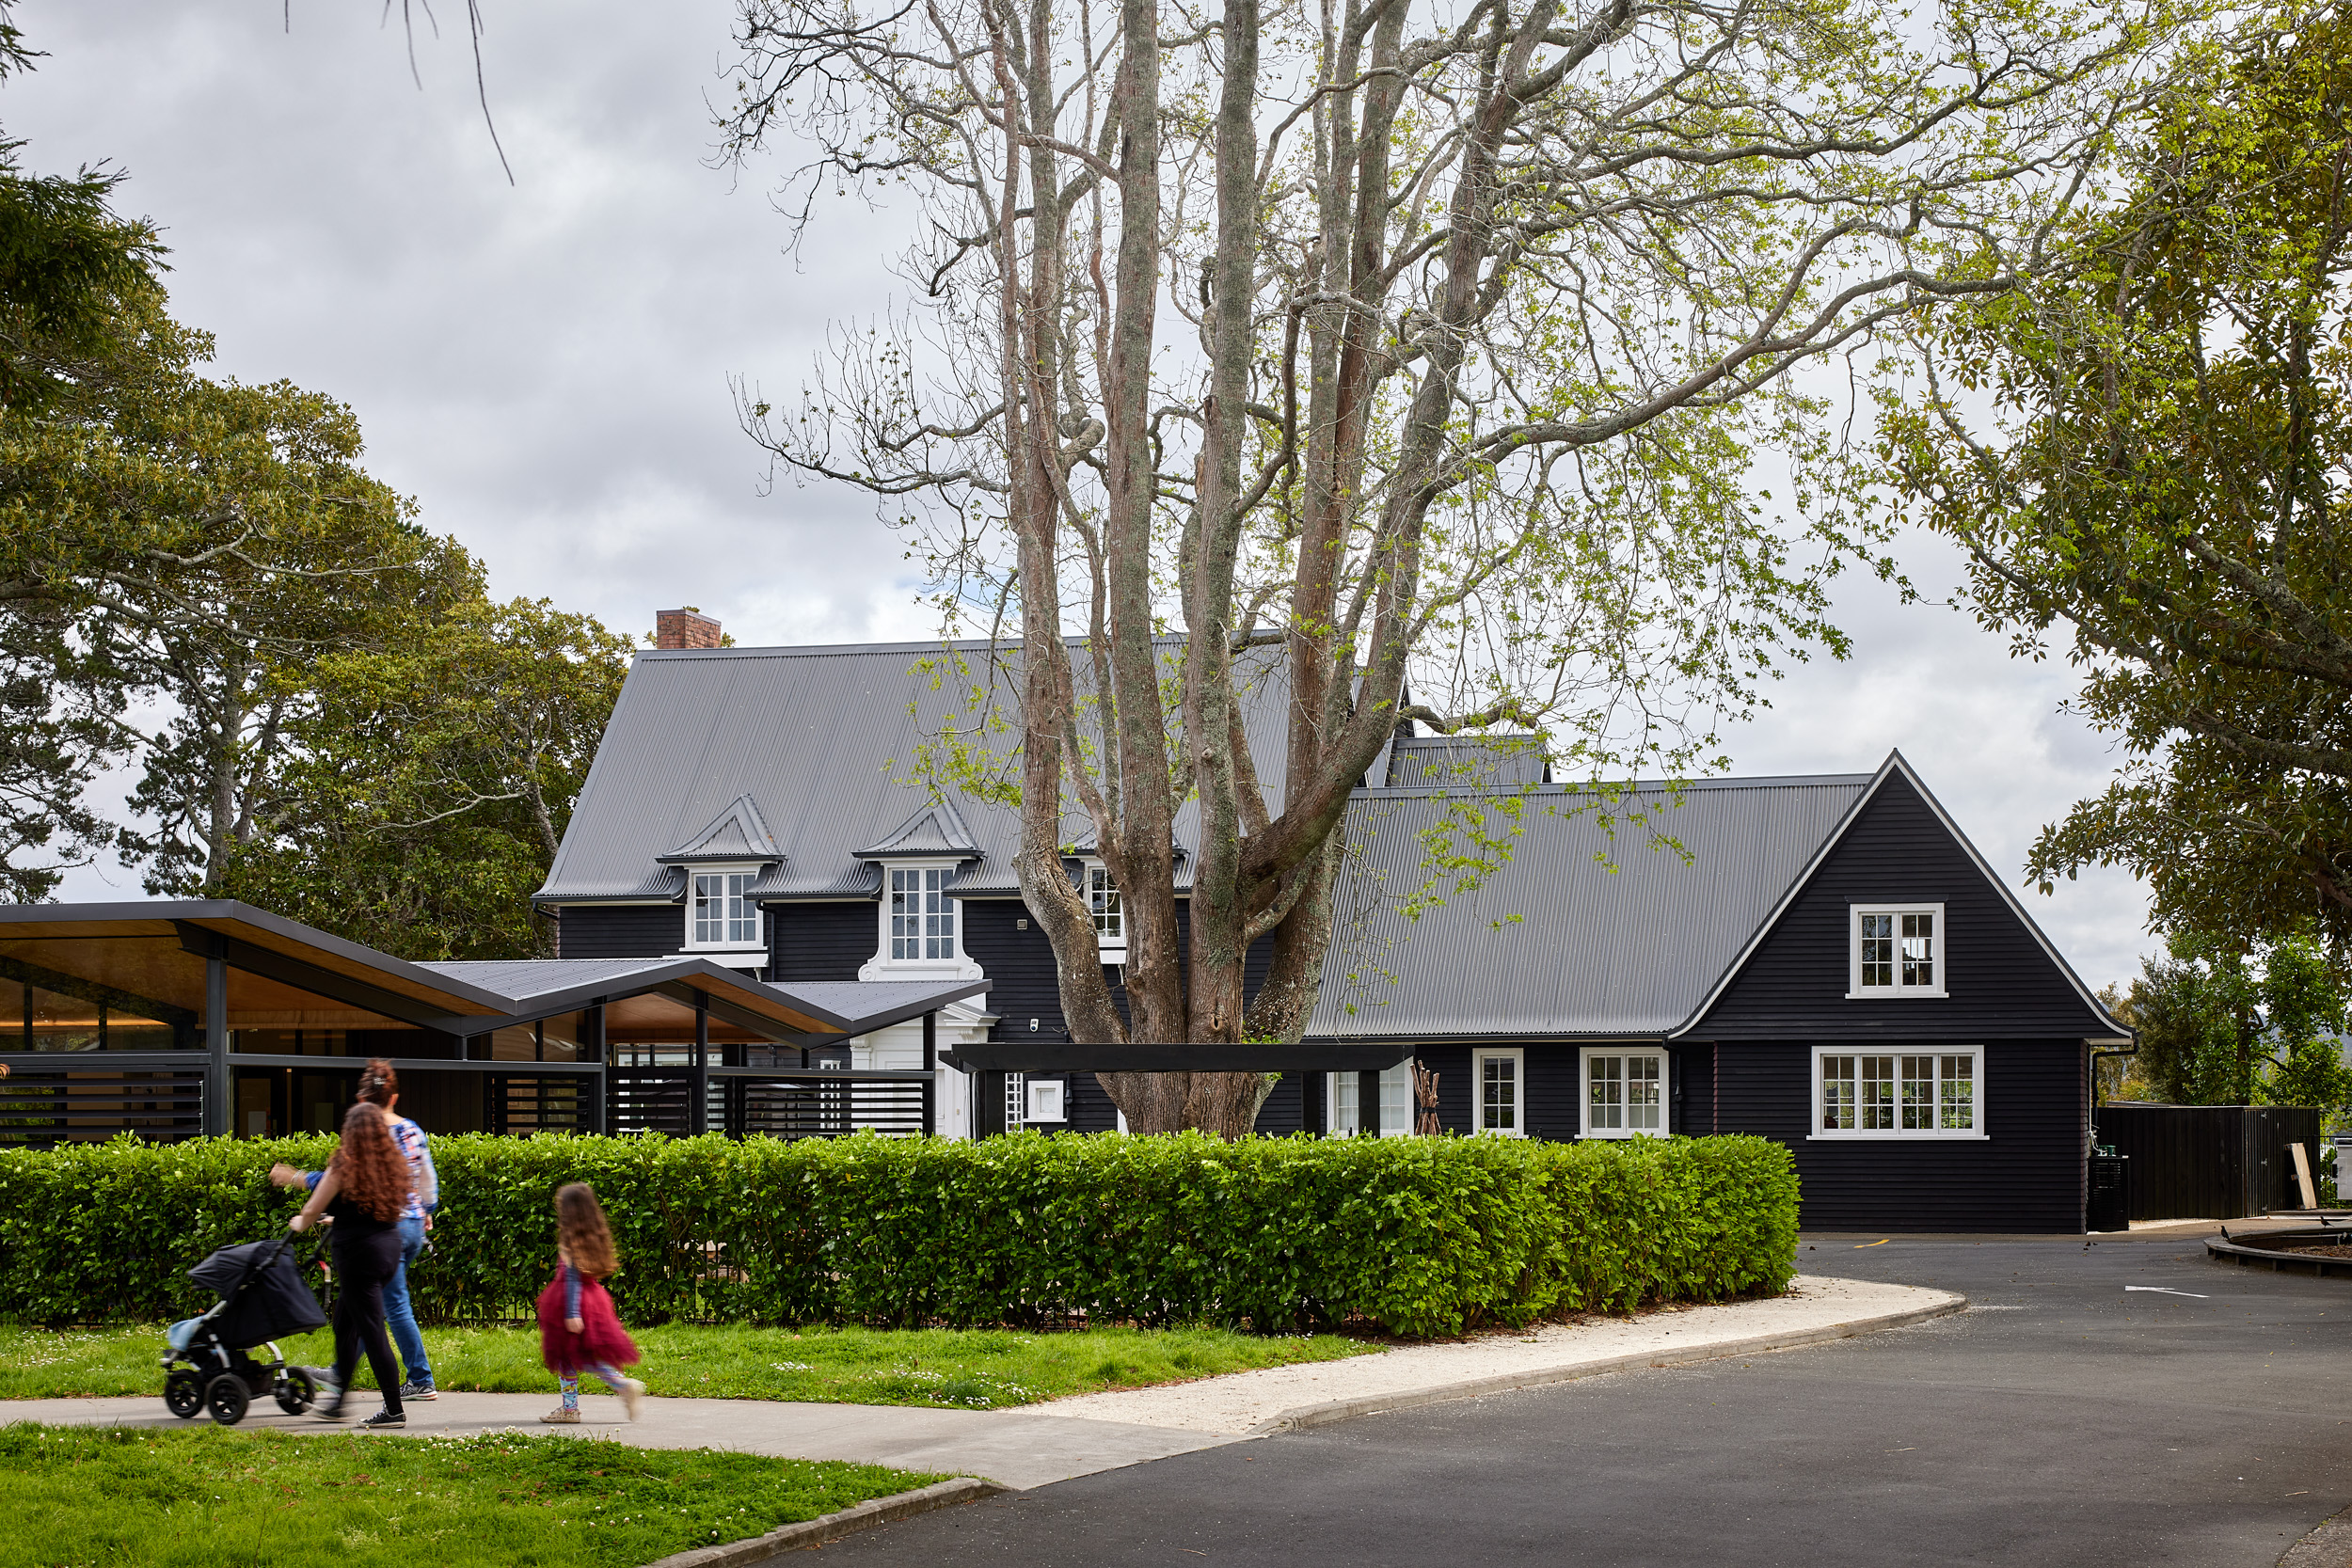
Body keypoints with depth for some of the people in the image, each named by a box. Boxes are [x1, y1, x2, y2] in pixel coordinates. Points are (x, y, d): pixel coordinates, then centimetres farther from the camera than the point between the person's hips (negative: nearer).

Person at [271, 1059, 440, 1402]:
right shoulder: (412, 1130, 6)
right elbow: (429, 1180, 11)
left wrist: (296, 1178, -4)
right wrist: (427, 1213, 28)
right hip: (414, 1225, 7)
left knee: (396, 1304, 1)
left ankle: (422, 1381, 4)